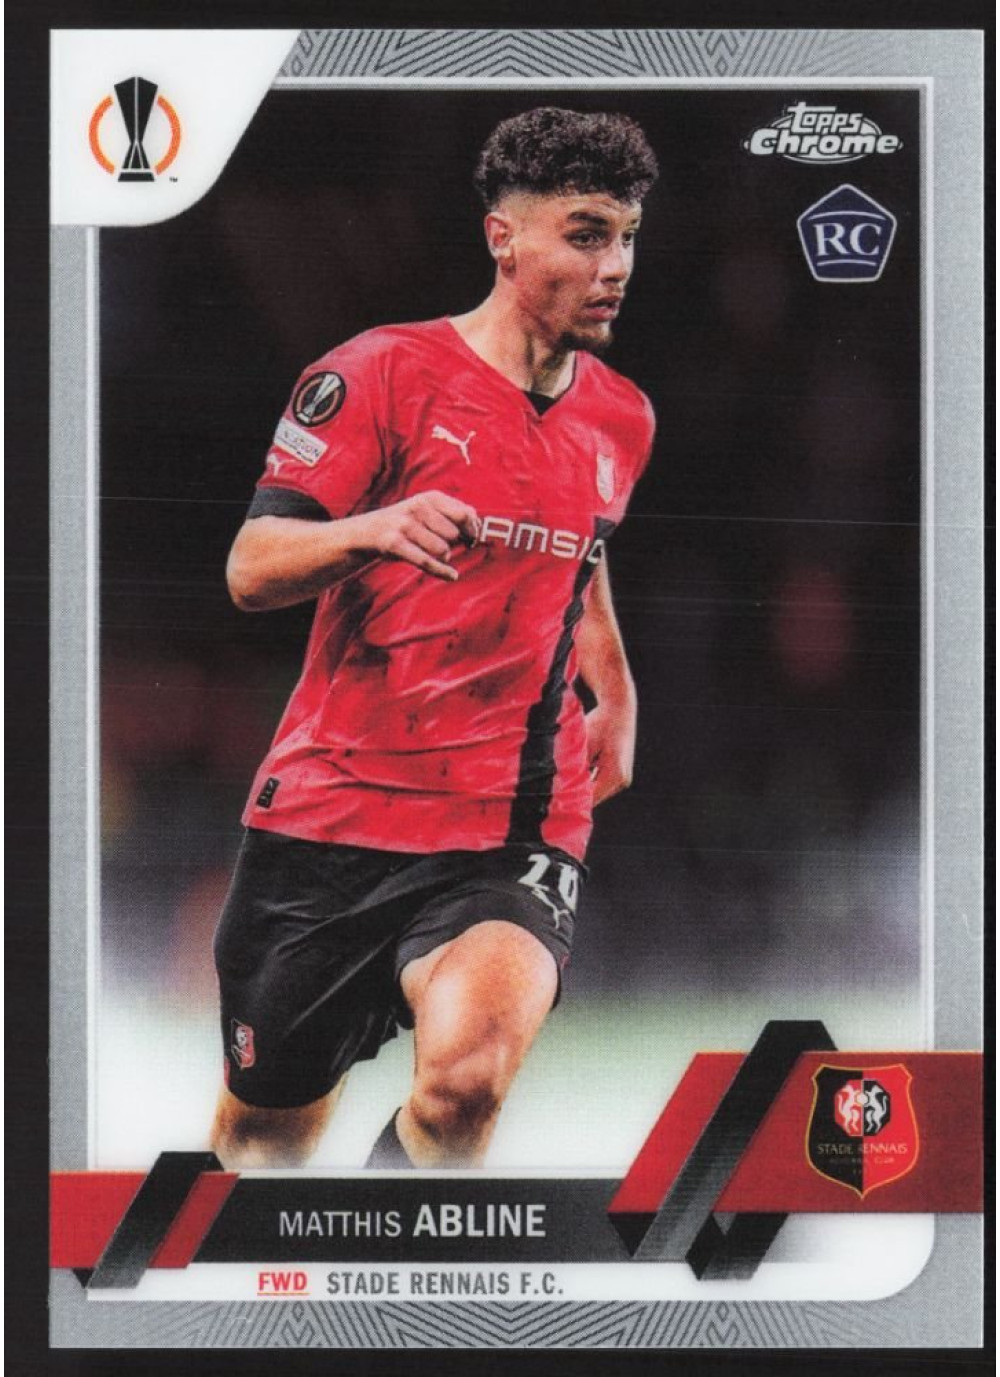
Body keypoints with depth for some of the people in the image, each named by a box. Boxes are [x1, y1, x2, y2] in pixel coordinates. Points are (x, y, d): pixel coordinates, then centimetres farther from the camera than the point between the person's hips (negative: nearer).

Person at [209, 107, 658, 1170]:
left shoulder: (621, 419, 11)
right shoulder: (382, 372, -5)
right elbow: (250, 572, -11)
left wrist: (616, 695, 21)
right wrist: (373, 530, -29)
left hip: (516, 834, 2)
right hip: (329, 811, -2)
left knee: (466, 1072, -28)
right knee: (266, 1131, 9)